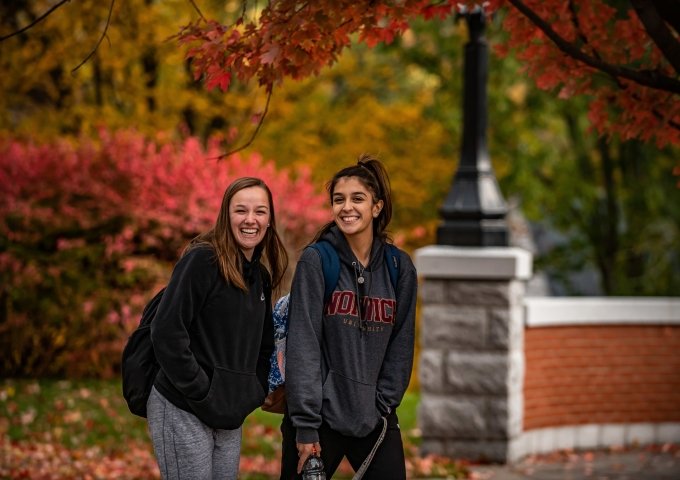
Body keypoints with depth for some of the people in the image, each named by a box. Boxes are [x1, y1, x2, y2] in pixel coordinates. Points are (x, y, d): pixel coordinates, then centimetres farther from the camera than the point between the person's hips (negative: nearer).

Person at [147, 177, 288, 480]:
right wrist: (200, 392, -17)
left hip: (230, 417, 8)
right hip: (183, 411, -8)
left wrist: (256, 392, 9)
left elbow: (263, 344, 23)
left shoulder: (260, 275, 13)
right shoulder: (201, 259, -11)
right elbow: (167, 332, -18)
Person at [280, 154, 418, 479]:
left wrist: (383, 406, -2)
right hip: (321, 417, -3)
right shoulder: (315, 261, -6)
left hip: (375, 420, 3)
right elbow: (302, 346, -11)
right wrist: (305, 425, -15)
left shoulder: (400, 268, 4)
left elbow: (401, 347, 7)